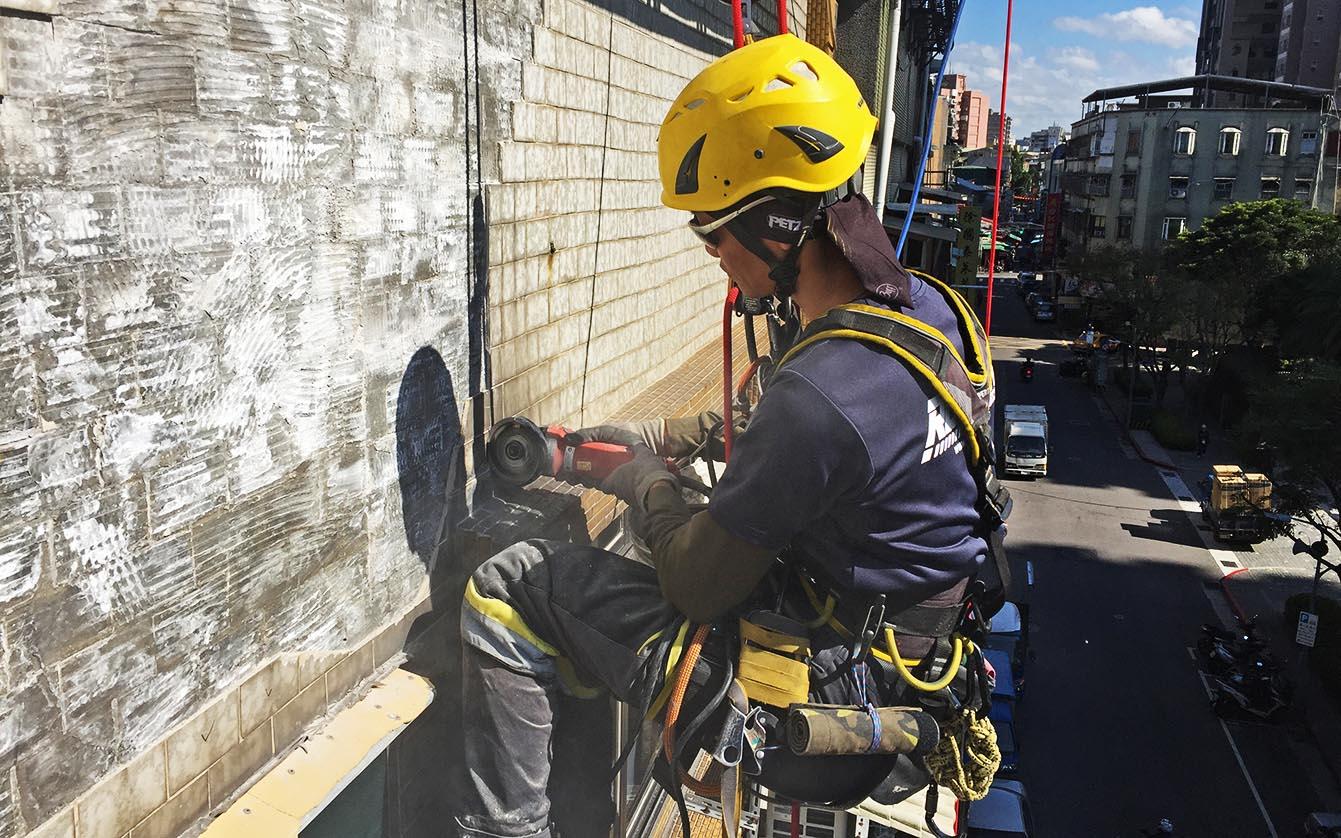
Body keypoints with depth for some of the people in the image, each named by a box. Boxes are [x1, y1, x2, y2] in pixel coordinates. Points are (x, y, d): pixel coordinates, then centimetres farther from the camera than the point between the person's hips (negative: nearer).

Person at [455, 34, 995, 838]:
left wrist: (646, 479, -3)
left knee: (504, 593, -6)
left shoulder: (819, 394, -33)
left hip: (819, 682, -9)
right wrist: (664, 437, 12)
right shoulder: (928, 307, -4)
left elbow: (699, 587, -21)